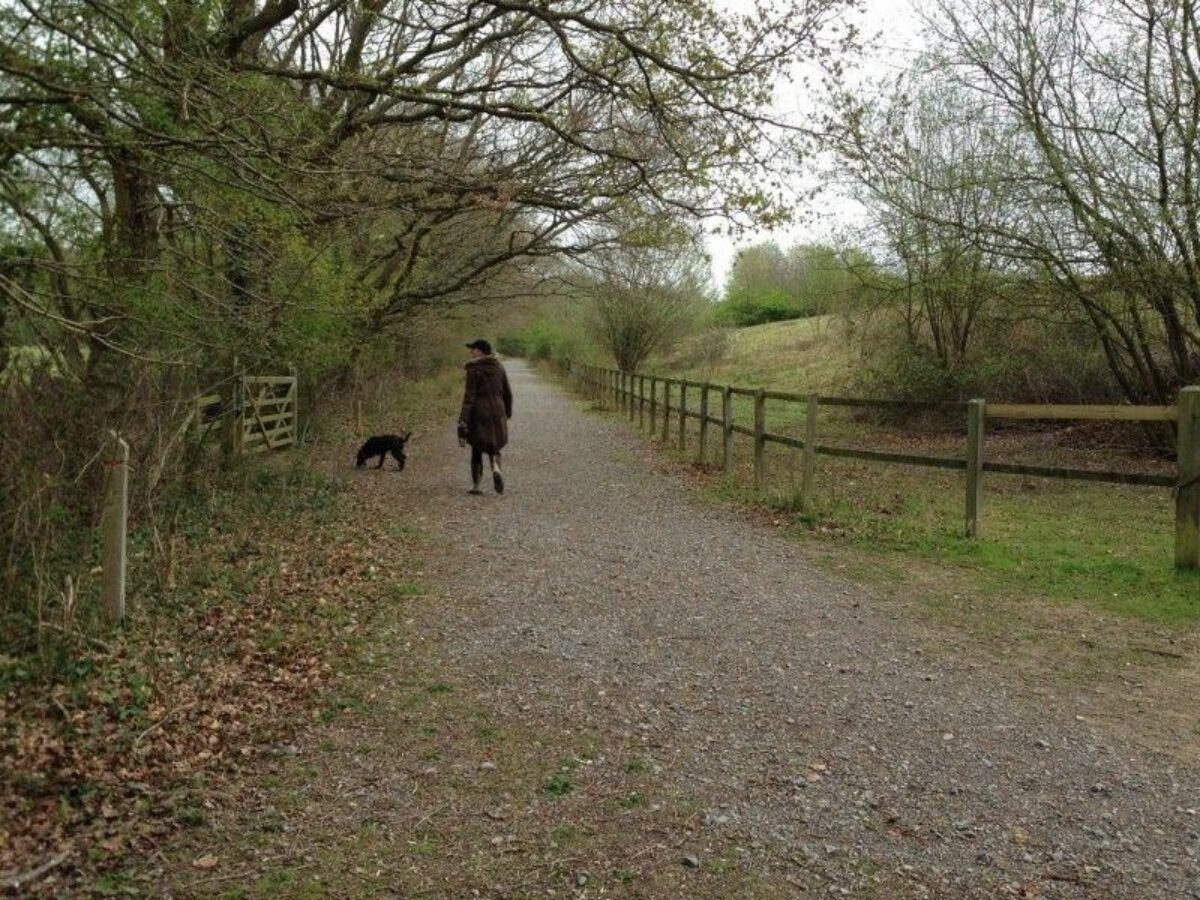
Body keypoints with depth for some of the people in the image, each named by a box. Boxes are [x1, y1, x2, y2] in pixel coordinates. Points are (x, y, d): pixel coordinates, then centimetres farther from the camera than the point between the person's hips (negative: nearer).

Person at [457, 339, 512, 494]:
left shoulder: (474, 370, -10)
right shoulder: (499, 367, 5)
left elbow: (469, 397, -15)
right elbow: (507, 394, 10)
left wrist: (463, 422, -15)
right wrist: (507, 413, 24)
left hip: (479, 413, -4)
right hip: (497, 413, 4)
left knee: (477, 450, 10)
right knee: (493, 447, 17)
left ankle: (476, 486, 12)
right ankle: (496, 469, -12)